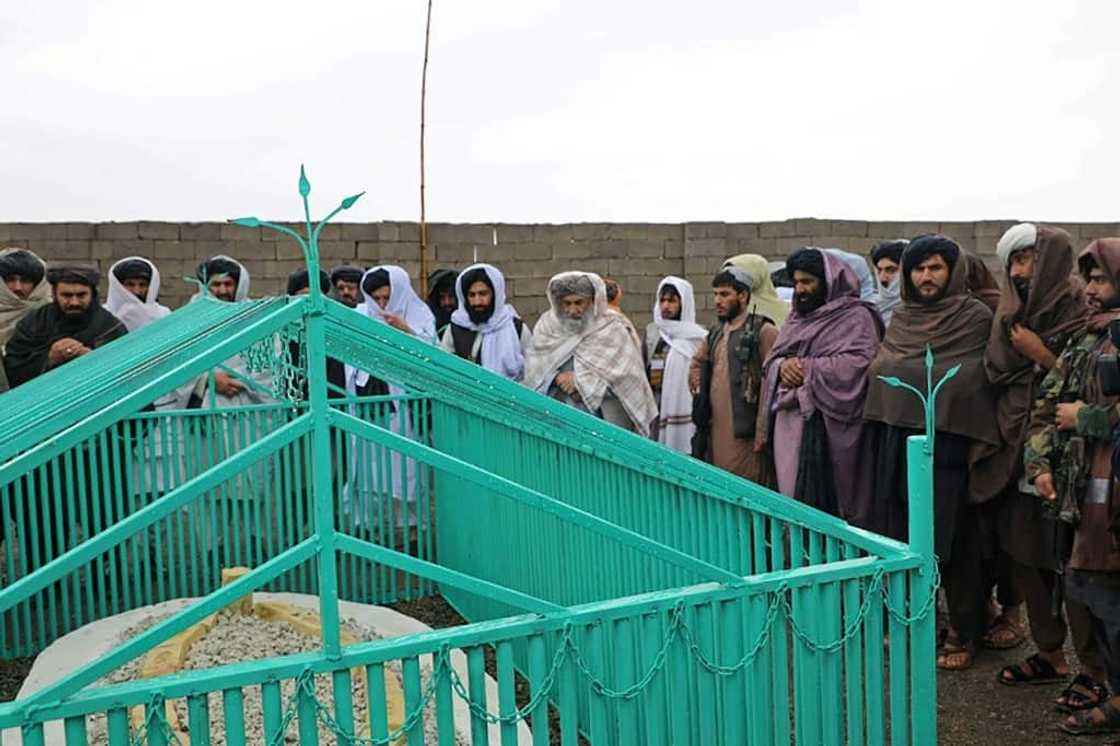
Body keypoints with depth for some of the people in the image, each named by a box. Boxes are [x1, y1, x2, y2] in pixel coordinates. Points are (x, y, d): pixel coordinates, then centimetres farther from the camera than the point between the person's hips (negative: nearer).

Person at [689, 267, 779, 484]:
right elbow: (698, 363, 31)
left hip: (744, 434, -7)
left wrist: (762, 432, -16)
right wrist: (699, 391, 15)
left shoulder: (764, 332, -9)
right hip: (714, 430, 7)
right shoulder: (716, 332, 15)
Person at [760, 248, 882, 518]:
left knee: (817, 498, -11)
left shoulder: (856, 316, -2)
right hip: (789, 422, 7)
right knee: (790, 493, 6)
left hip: (824, 426, -7)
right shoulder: (797, 317, 20)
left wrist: (805, 368, -11)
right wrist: (783, 366, -6)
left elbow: (856, 363, -16)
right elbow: (771, 359, 18)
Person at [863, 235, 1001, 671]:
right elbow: (877, 369, 10)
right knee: (902, 536, 9)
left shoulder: (975, 317, -3)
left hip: (947, 444, -5)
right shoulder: (901, 317, 12)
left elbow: (967, 378, -12)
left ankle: (963, 633, 17)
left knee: (952, 538, 2)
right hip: (898, 441, 5)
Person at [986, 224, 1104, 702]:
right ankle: (1050, 654, 28)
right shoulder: (1017, 316, 11)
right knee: (1024, 555, 13)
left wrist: (1041, 355, -15)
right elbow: (998, 377, 13)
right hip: (1020, 453, 7)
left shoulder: (1080, 313, -9)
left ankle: (1095, 669, 16)